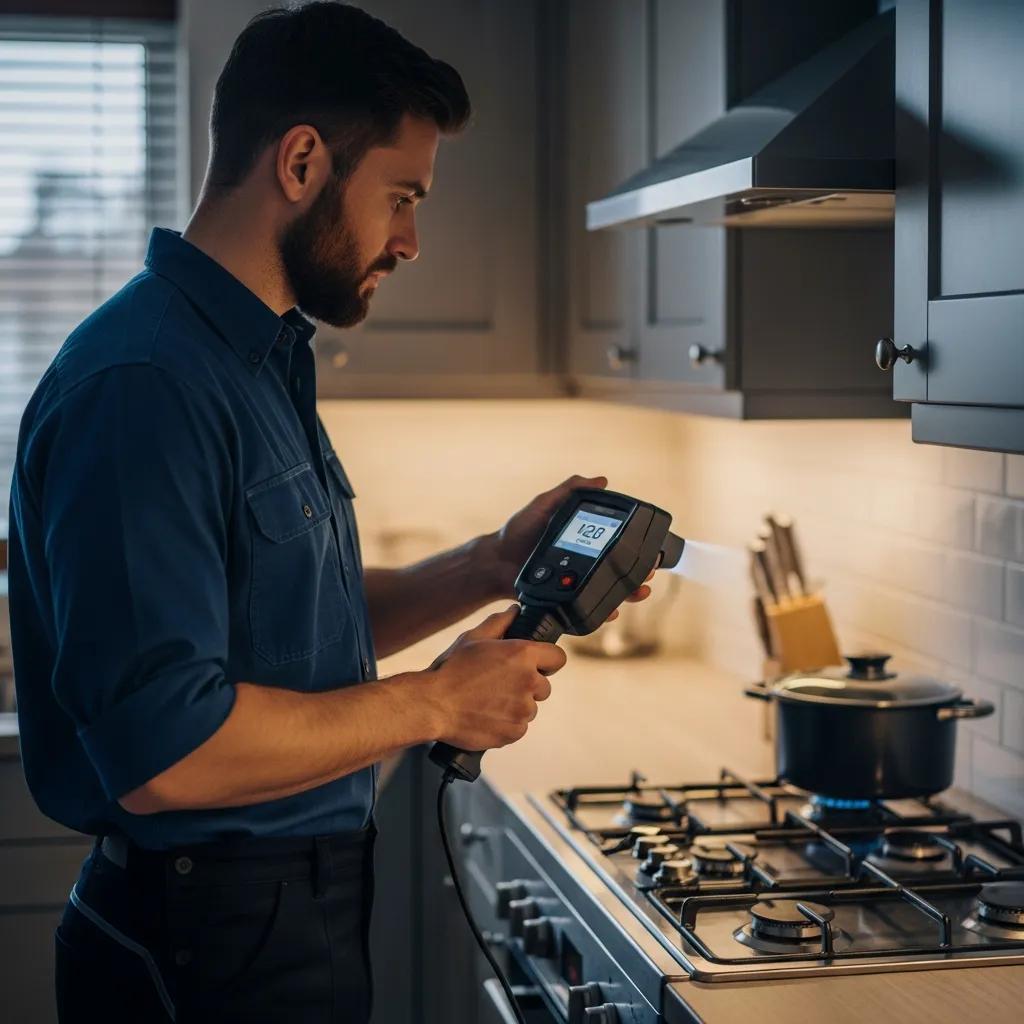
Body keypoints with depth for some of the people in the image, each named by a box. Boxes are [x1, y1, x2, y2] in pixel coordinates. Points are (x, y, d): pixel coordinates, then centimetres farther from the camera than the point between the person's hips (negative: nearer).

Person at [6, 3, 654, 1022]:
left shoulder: (260, 362, 11)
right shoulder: (142, 384, -23)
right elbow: (162, 751, -29)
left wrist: (493, 564, 4)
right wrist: (436, 701, -19)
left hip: (300, 914, 10)